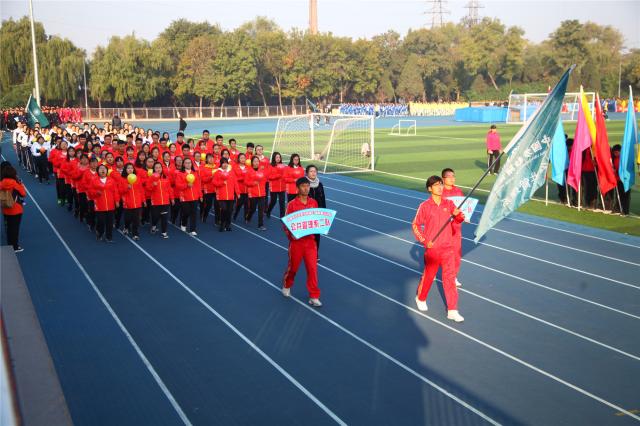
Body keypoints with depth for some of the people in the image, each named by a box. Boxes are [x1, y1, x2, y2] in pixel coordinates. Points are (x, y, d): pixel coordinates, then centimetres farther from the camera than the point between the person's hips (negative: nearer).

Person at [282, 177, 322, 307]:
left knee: (312, 268, -1)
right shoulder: (292, 204, -10)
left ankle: (314, 296, 7)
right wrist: (290, 235, -22)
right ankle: (287, 286, 43)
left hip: (310, 241, 2)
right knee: (293, 266, 14)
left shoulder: (314, 203, 1)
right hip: (296, 241, -2)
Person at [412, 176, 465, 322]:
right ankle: (421, 298, 40)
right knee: (428, 276, 12)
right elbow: (415, 225, -3)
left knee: (450, 278, 0)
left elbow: (459, 219, 7)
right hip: (432, 248, -2)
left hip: (447, 248, 2)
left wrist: (458, 215, -15)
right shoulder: (425, 206, -9)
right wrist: (424, 240, -11)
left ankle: (452, 311, 5)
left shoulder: (449, 204, 0)